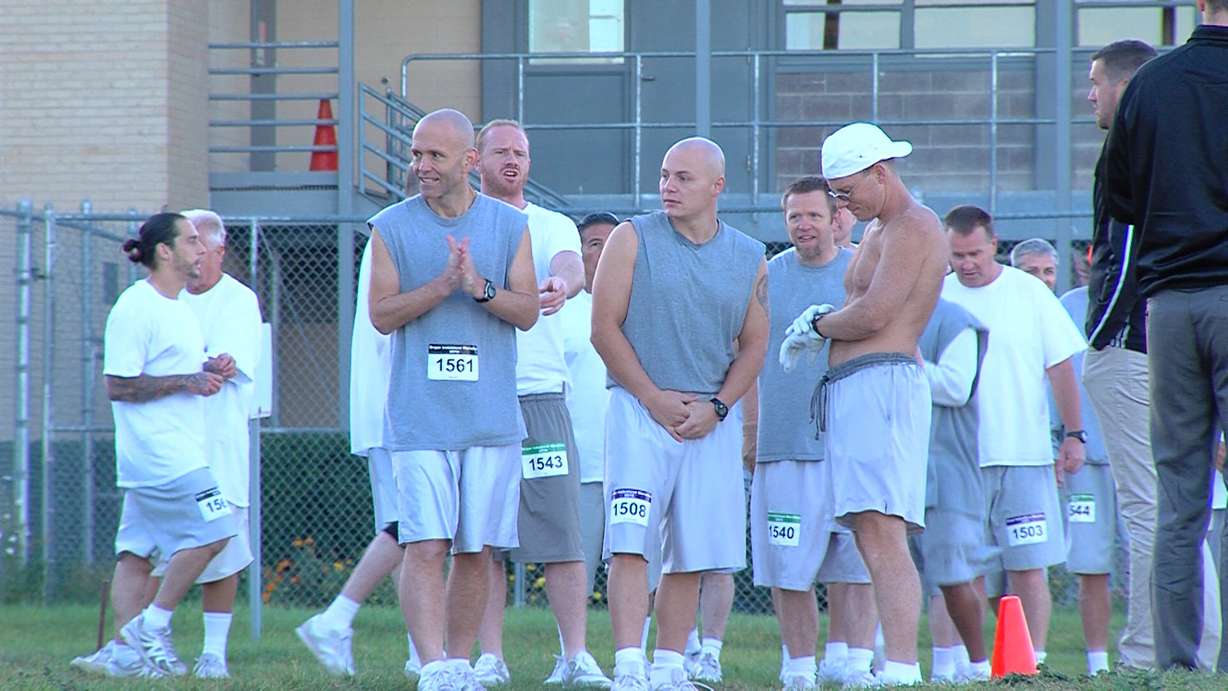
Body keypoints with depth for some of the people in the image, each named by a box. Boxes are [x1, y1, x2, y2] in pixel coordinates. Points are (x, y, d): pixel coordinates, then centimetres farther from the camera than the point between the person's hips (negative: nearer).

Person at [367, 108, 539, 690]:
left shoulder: (510, 226, 8)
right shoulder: (390, 228, 5)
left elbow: (527, 312, 3)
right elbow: (382, 314, -3)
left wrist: (480, 287, -16)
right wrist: (444, 284, -16)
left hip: (491, 417, 2)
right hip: (419, 417, -2)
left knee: (476, 550, 5)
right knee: (425, 545, -13)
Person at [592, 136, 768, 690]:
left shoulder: (748, 259, 10)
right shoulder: (633, 239, 2)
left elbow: (753, 346, 11)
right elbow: (605, 329, -1)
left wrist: (716, 407, -4)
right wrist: (654, 398, -8)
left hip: (712, 420, 3)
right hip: (640, 410, -3)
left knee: (691, 554, 3)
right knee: (630, 541, -14)